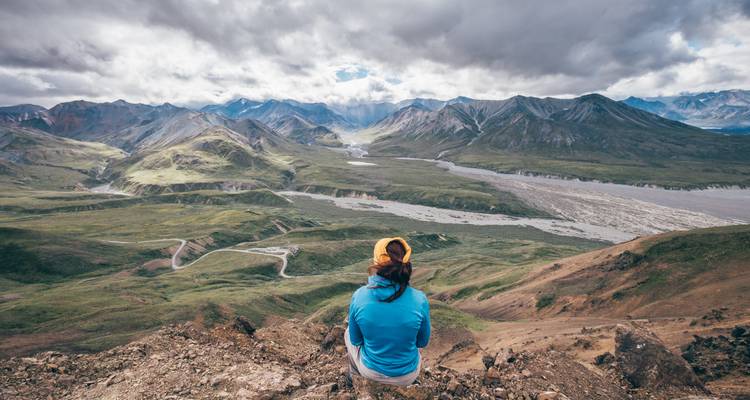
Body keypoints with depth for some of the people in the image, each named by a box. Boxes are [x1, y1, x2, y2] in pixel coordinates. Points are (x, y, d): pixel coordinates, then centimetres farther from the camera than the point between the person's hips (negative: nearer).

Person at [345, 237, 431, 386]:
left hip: (370, 371, 0)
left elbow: (355, 340, -7)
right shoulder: (419, 300, -24)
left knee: (348, 333, 31)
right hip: (407, 377, 1)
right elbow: (422, 342, -6)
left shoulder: (359, 296, -23)